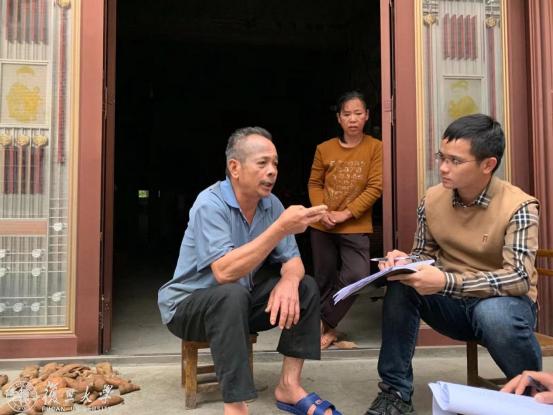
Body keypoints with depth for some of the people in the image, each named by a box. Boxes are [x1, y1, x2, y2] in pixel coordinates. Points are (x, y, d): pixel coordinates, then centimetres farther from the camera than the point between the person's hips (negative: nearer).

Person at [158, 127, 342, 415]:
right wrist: (281, 228, -39)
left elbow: (292, 260, -5)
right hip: (188, 305, -6)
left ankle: (289, 386, -6)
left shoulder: (271, 204, -5)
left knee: (305, 287, -9)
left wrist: (288, 282, -30)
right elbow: (225, 272, -36)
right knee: (233, 295, -37)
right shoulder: (210, 204, -24)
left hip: (239, 301, 7)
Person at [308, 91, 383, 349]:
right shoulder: (324, 148, 2)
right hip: (322, 227, 2)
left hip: (356, 227, -2)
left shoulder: (375, 147, -3)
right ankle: (328, 329, 31)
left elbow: (375, 187, -8)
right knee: (325, 280, 10)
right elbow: (314, 184, 7)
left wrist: (346, 213, -15)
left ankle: (322, 324, 7)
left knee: (357, 276, -16)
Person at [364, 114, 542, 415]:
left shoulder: (518, 207, -19)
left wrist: (447, 282, -39)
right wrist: (405, 261, -19)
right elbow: (425, 254, 6)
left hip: (504, 303, -4)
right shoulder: (432, 200, -5)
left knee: (493, 313, -38)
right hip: (452, 302, 4)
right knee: (400, 285, -22)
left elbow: (519, 278, -28)